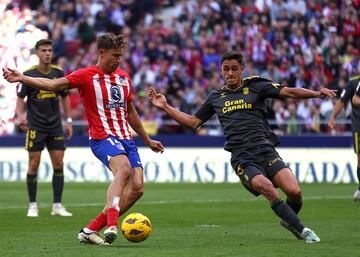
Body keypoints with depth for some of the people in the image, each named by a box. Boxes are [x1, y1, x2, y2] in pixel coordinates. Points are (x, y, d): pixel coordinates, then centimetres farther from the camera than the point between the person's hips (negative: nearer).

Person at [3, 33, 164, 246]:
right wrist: (21, 78, -29)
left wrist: (148, 140, 33)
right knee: (123, 169, -35)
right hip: (103, 138, -7)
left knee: (137, 188, -8)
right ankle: (111, 224, -48)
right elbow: (53, 85, -15)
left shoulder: (124, 77, 15)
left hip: (126, 139, 7)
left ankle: (91, 230, -3)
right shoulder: (86, 76, -4)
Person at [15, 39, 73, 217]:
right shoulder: (29, 74, -6)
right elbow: (20, 97, -3)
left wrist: (69, 120, 8)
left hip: (55, 126, 3)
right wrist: (20, 115, -21)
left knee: (59, 165, -1)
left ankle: (57, 206, 5)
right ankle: (32, 206, 8)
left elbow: (65, 97, 12)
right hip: (35, 127, -3)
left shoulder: (58, 73, 3)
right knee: (33, 165, -2)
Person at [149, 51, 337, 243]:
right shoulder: (215, 98, 18)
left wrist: (316, 94, -15)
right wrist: (165, 107, 18)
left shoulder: (255, 86, 10)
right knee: (267, 188, -29)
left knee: (294, 192, -17)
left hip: (265, 150, 0)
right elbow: (193, 122, 25)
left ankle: (288, 220, 17)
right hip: (242, 159, 0)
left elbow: (289, 92, 1)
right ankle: (301, 230, -16)